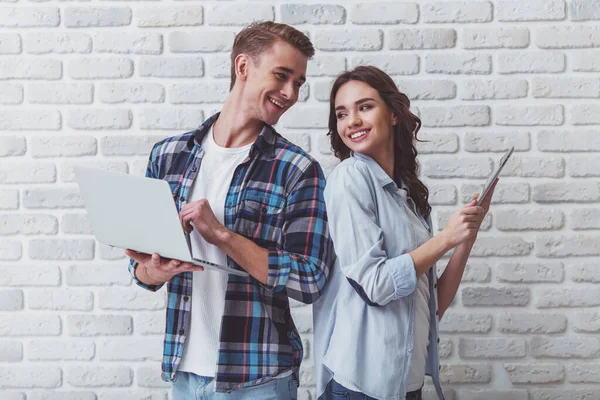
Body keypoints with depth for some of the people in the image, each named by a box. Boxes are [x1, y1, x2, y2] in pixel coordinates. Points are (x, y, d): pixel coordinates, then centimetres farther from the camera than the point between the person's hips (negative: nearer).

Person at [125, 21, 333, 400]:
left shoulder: (298, 170, -8)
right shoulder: (169, 154, 2)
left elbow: (309, 281, -14)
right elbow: (141, 265, 8)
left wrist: (221, 234, -19)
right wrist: (160, 271, -14)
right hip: (184, 369, 3)